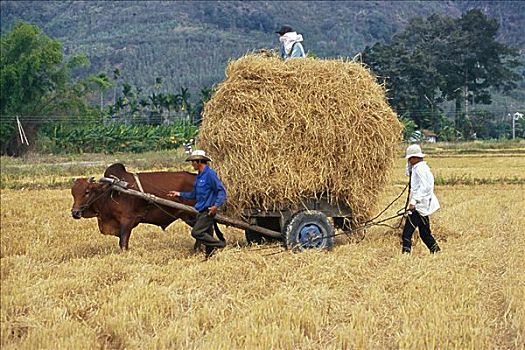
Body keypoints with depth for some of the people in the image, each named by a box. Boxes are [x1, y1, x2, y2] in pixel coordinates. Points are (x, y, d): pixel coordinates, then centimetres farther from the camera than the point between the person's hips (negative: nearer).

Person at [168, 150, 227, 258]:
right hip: (201, 211, 9)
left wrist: (216, 206, -25)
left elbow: (221, 191, -16)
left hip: (208, 211, -9)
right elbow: (194, 195, 23)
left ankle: (220, 245, -9)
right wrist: (179, 194, 20)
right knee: (207, 235, 9)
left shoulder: (210, 174, -13)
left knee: (196, 232, -15)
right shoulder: (199, 176, 15)